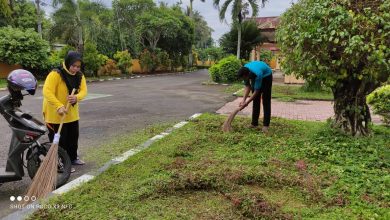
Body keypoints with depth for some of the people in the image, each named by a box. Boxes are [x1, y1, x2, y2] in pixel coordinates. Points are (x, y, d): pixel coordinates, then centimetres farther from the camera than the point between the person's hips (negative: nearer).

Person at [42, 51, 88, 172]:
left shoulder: (79, 75, 1)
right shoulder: (55, 74, -21)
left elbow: (83, 90, -7)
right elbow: (47, 92, -28)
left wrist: (76, 97, -30)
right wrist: (59, 106, -39)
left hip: (72, 113, 7)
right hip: (55, 114, -7)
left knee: (73, 137, 18)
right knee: (59, 139, 0)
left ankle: (73, 158, 36)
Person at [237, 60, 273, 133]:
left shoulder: (257, 74, -42)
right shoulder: (244, 72, -26)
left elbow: (256, 91, -33)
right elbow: (247, 86, -16)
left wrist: (247, 102, -31)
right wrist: (244, 100, -25)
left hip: (266, 76, -5)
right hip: (254, 77, 5)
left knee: (266, 101, -10)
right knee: (255, 100, 1)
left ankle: (266, 125, -9)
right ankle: (254, 123, 6)